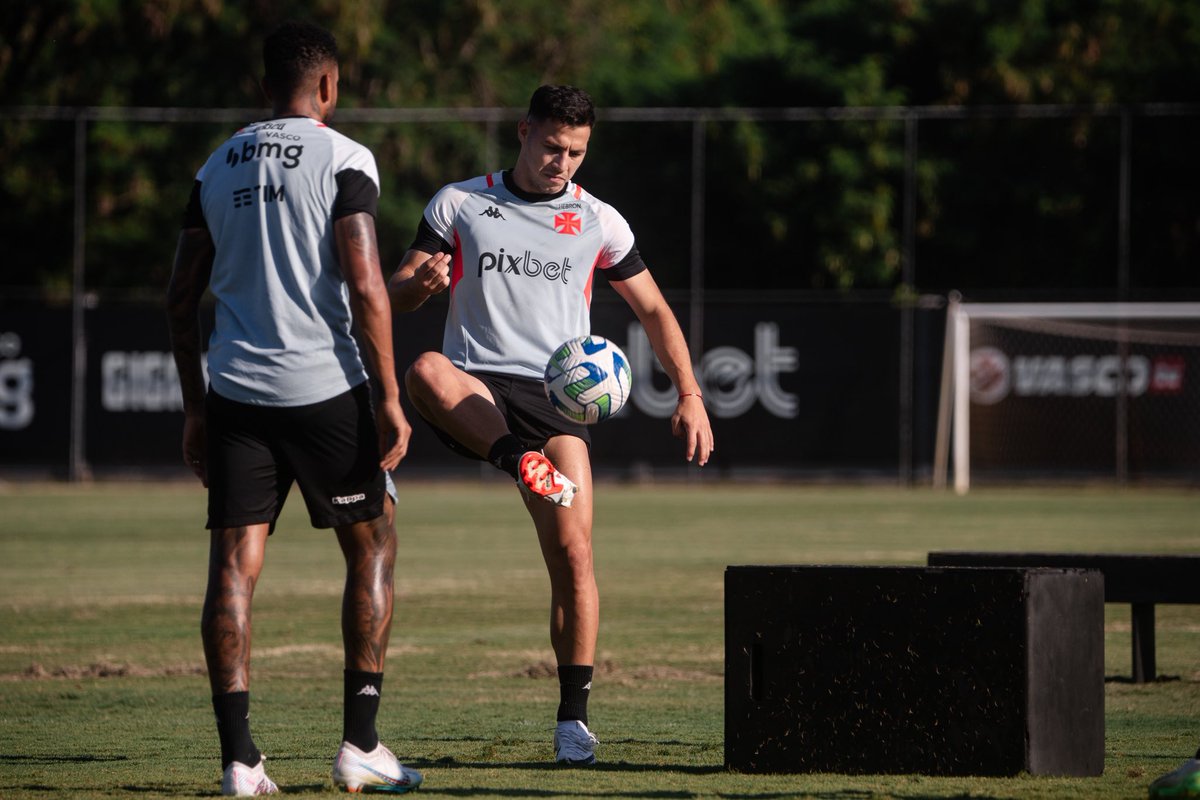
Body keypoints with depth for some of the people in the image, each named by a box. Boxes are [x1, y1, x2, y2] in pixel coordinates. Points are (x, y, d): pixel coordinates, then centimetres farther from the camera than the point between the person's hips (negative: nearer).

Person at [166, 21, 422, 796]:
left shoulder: (218, 167, 12)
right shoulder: (344, 159, -4)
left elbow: (181, 300, 12)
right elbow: (365, 286, -13)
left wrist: (195, 409, 19)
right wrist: (390, 398, -8)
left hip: (234, 390, 4)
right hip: (323, 387, -4)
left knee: (234, 563, 2)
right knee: (372, 547, 11)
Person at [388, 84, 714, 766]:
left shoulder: (598, 221, 11)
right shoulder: (460, 204, 8)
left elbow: (653, 310, 19)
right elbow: (396, 296, 7)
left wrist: (691, 396, 7)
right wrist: (420, 282, -18)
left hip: (557, 397, 0)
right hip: (476, 390, 0)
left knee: (573, 555, -13)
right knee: (427, 371, -37)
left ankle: (574, 719, -6)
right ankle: (522, 461, -49)